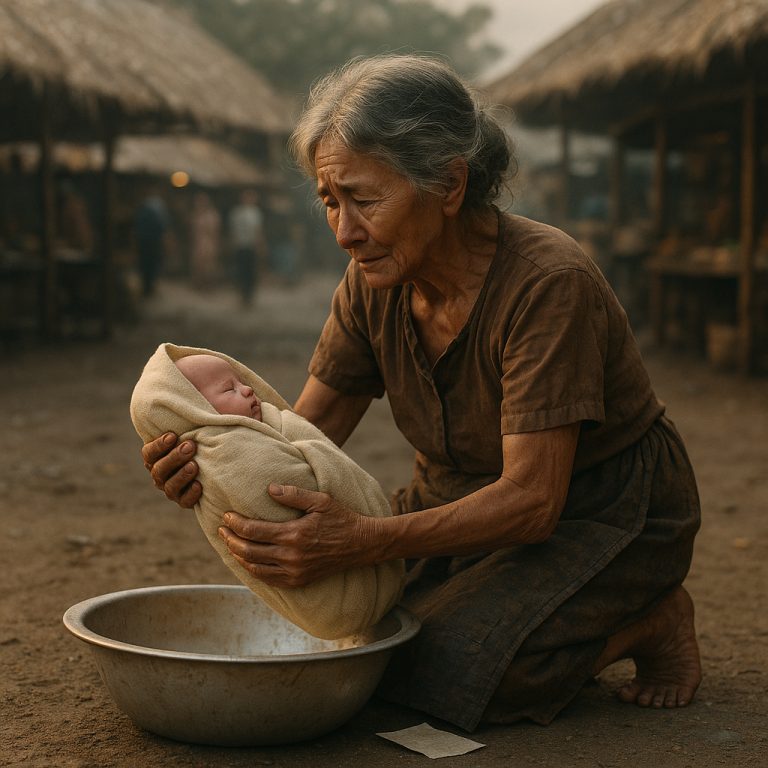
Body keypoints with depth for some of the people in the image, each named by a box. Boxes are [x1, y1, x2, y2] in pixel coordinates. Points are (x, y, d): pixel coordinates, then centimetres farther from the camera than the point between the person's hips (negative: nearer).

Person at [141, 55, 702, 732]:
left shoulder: (550, 284, -31)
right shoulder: (373, 289, -10)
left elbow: (531, 500, -33)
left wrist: (363, 542, -46)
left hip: (604, 516, -6)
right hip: (467, 501, 7)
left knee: (453, 674, -24)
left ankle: (648, 622, 0)